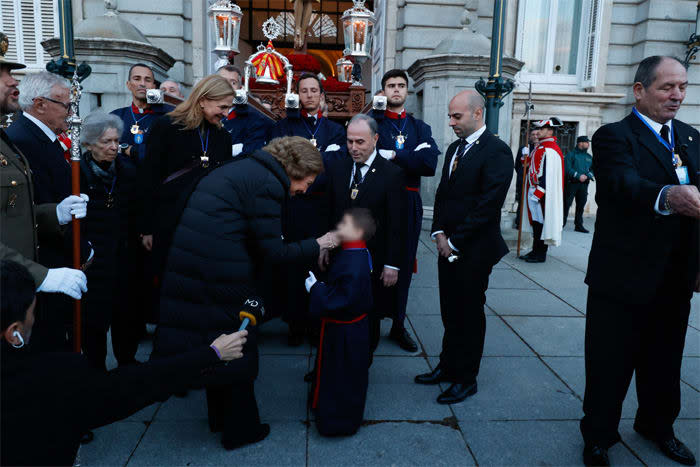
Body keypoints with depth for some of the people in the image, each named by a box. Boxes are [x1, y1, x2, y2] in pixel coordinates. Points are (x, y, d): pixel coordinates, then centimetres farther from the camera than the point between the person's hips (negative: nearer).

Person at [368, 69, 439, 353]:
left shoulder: (420, 128, 13)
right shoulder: (371, 121, 5)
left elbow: (430, 165, -5)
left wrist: (393, 155, -11)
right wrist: (412, 157, -14)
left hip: (408, 203, 3)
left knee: (404, 264, 9)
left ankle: (398, 325, 23)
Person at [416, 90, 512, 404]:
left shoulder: (497, 151, -13)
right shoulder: (455, 148, 13)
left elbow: (489, 205, -18)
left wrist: (455, 242, -14)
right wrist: (439, 233, 2)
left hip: (474, 250, -7)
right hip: (448, 246, 7)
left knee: (469, 315, 5)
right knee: (450, 312, 15)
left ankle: (466, 379, 20)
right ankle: (447, 367, 30)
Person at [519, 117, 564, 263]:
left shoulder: (549, 150, -17)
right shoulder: (541, 147, 16)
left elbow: (547, 175, -22)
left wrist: (537, 193, -23)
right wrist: (527, 157, 8)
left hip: (542, 193, -10)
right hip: (535, 192, 10)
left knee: (540, 221, -3)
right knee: (536, 221, 14)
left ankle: (540, 254, 6)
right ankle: (536, 251, 22)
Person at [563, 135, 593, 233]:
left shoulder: (589, 157, 16)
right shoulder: (571, 154, -1)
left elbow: (592, 170, 12)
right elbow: (567, 168, -11)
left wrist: (587, 176, -9)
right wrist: (578, 176, -17)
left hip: (584, 184, 5)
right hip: (571, 183, -5)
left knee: (581, 204, 7)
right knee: (567, 203, -4)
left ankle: (579, 225, 14)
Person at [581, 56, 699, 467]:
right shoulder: (614, 137, -9)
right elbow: (625, 184, -29)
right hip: (623, 279, -6)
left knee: (665, 363, 22)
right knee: (610, 367, 6)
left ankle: (657, 426, 44)